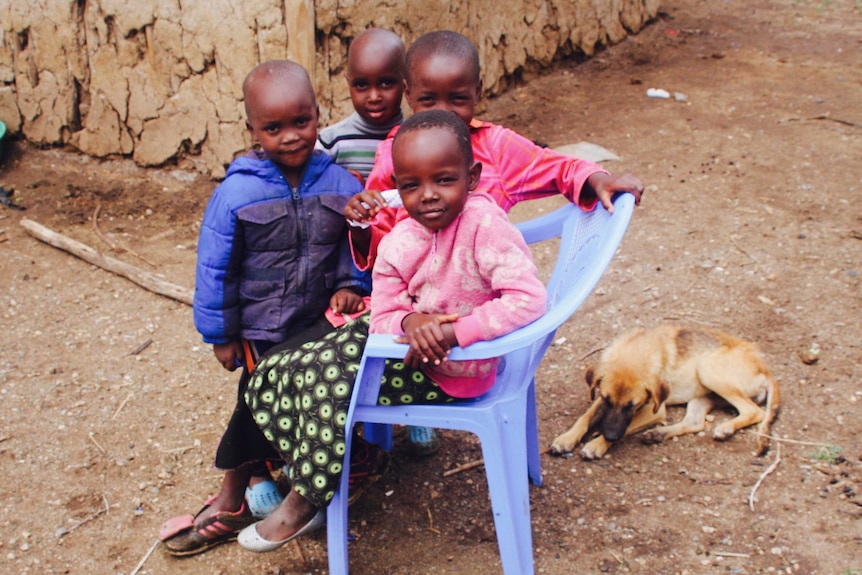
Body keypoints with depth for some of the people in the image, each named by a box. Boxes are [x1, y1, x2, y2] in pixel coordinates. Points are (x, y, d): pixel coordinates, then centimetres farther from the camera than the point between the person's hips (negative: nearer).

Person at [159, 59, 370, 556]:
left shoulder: (339, 183, -4)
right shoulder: (237, 193, -11)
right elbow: (215, 269, -4)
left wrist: (350, 286, -8)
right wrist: (221, 334, 0)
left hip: (321, 321, 1)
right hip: (261, 332, -1)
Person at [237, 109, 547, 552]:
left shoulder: (485, 223, -25)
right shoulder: (397, 244, -7)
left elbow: (528, 299, -31)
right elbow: (383, 316, -3)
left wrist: (455, 332, -32)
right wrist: (409, 322, -27)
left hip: (450, 370, -7)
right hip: (405, 341, 7)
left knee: (331, 381, -20)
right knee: (270, 379, 2)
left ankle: (307, 501, 5)